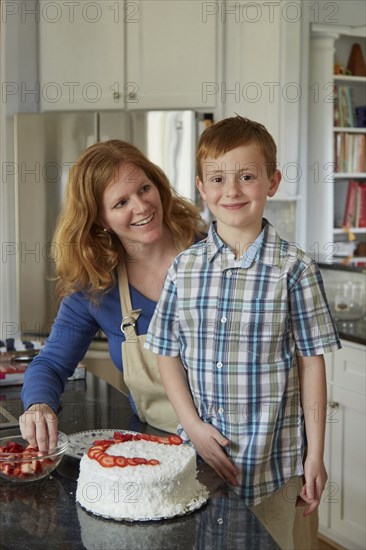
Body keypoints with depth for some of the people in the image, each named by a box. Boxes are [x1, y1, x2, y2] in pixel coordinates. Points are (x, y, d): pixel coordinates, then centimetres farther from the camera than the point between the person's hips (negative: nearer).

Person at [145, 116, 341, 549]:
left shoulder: (294, 269, -9)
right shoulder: (183, 268, 0)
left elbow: (311, 363, -5)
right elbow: (168, 354, 5)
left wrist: (315, 456, -4)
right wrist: (194, 427, -6)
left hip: (271, 462, -2)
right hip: (198, 452, 3)